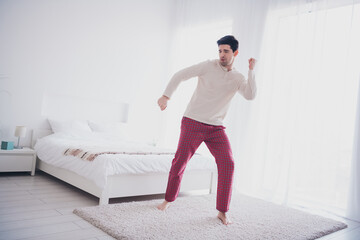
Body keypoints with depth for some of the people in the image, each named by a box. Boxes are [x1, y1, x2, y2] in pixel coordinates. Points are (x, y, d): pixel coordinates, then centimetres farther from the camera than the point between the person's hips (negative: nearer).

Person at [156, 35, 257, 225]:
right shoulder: (208, 66, -1)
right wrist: (166, 96, -15)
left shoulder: (238, 79, 10)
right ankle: (168, 199, 22)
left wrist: (251, 70, -9)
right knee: (179, 162, -2)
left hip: (216, 127, 3)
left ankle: (222, 211, 3)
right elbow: (180, 75, -4)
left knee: (227, 164, -9)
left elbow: (250, 95, -7)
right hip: (193, 123, -3)